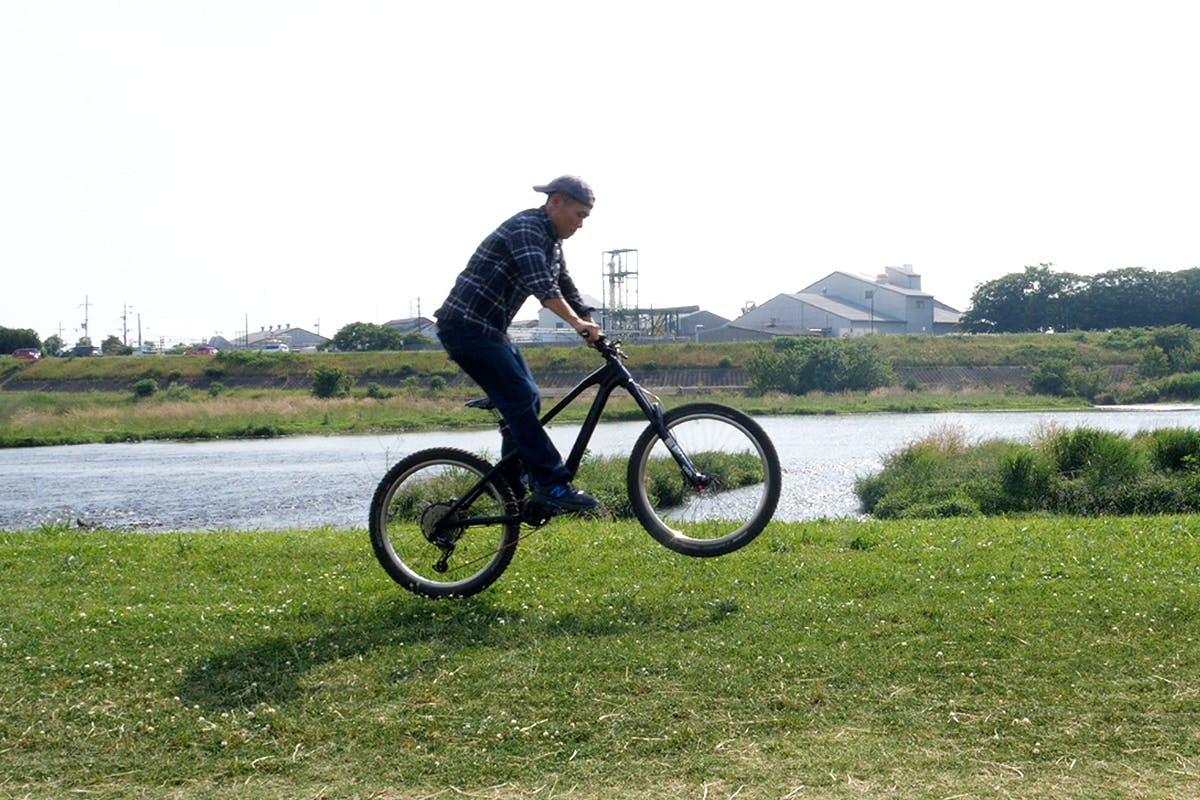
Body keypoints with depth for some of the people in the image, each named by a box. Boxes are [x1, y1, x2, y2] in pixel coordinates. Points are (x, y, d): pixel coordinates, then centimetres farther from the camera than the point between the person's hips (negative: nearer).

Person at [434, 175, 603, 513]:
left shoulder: (551, 241, 15)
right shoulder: (526, 228, -17)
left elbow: (565, 289, 18)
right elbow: (541, 286, -31)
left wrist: (594, 331, 8)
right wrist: (577, 323, -39)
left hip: (491, 329, 11)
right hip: (467, 327, -11)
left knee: (527, 401, 9)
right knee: (520, 401, -15)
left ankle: (512, 490, 16)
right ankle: (552, 484, -13)